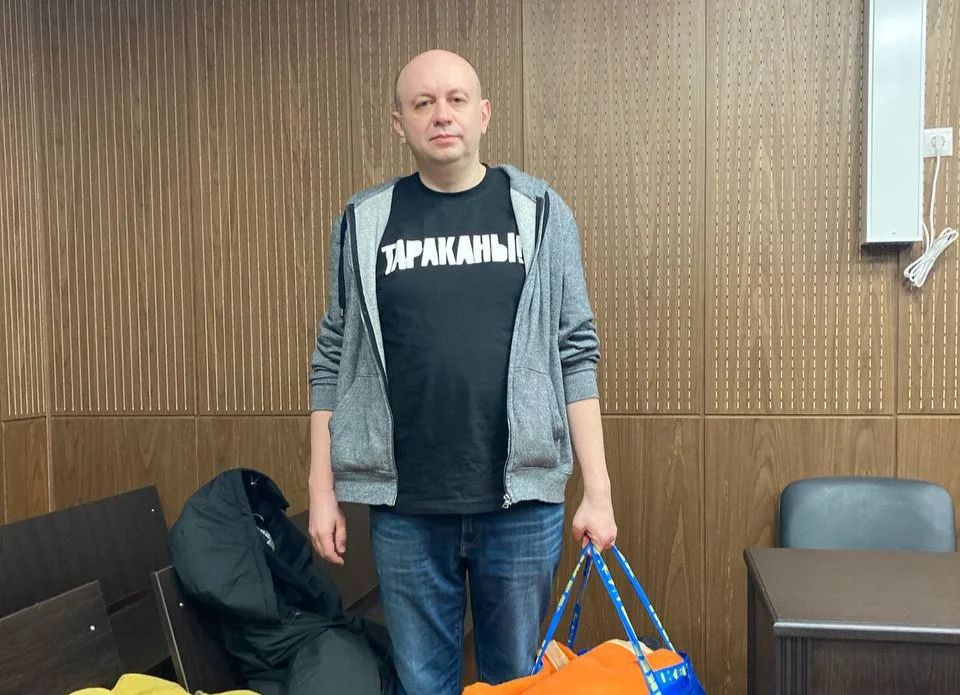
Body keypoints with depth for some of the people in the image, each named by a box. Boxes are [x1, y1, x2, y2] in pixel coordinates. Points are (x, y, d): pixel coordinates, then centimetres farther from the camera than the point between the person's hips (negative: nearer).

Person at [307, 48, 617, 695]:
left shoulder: (540, 212, 1)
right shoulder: (364, 223, 3)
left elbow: (577, 356, 1)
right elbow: (333, 362, 5)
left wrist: (598, 489, -2)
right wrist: (322, 489, 3)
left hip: (522, 501, 0)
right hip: (404, 507, 1)